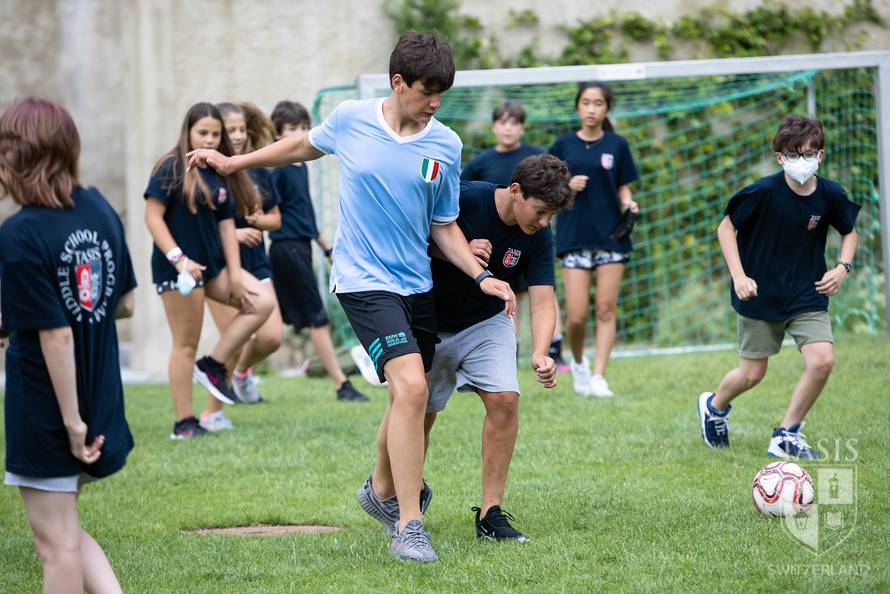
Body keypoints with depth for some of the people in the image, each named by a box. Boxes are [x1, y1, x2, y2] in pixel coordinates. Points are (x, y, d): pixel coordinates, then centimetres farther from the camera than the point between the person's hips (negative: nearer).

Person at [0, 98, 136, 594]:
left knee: (57, 543, 4)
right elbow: (126, 304, 10)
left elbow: (55, 334, -20)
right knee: (67, 532, 20)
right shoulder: (100, 209, 1)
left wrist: (71, 421, -15)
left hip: (47, 412, -7)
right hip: (100, 399, 7)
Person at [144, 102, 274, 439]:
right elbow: (152, 217, -13)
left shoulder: (219, 175, 11)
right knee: (186, 344, -3)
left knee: (262, 303, -5)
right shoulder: (171, 168, -8)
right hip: (178, 268, -7)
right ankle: (184, 424, 3)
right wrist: (179, 259, -22)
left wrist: (235, 275, 4)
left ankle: (213, 366, 2)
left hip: (213, 263, 7)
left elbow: (226, 225, 11)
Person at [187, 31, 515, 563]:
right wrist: (234, 162, 25)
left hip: (417, 286, 4)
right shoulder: (350, 120, -5)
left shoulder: (446, 146, 0)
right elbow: (305, 146, 17)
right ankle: (408, 527, -18)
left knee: (411, 400, 14)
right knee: (411, 387, -21)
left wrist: (482, 276, -5)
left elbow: (444, 227, 8)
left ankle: (382, 491, 43)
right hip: (364, 280, -4)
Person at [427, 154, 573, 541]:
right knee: (421, 416, 4)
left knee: (504, 401, -16)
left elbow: (542, 302, -20)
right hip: (429, 322, -2)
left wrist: (540, 354, -38)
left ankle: (490, 514, -9)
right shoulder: (462, 199, -25)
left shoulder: (539, 237, -15)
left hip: (486, 322, 2)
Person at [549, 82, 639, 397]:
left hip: (611, 236, 1)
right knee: (576, 316, -6)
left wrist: (629, 204, -12)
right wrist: (566, 187, -12)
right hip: (575, 237, -1)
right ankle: (578, 362, 21)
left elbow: (623, 189, 9)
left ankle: (598, 377, 1)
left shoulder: (617, 145, 5)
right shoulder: (564, 145, 3)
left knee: (606, 309, -3)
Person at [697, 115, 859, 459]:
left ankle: (787, 435, 3)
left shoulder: (830, 195, -8)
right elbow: (726, 227, -8)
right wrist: (739, 275, -17)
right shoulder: (763, 192, -18)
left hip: (807, 296, 3)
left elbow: (849, 232, 11)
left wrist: (842, 267, -5)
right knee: (752, 374, 7)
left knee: (822, 360, -15)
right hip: (760, 296, -3)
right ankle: (714, 406, 42)